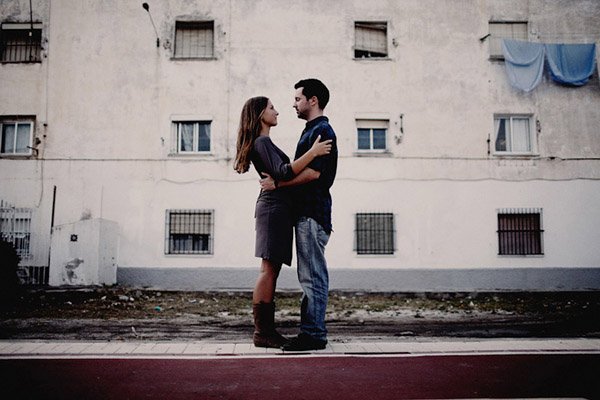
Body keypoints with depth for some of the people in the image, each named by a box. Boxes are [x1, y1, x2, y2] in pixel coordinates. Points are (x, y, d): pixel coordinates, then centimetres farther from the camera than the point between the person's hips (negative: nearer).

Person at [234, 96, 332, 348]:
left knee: (272, 270, 7)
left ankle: (266, 330, 11)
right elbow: (284, 172, -23)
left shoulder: (263, 143, 23)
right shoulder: (262, 142, -10)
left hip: (276, 207, 10)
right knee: (269, 270, -10)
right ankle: (261, 332, -7)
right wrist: (313, 152, -23)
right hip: (274, 207, -10)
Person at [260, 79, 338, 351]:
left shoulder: (321, 130, -9)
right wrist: (278, 179, 18)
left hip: (313, 213, -11)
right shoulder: (312, 131, 23)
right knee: (311, 275, 11)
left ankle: (313, 334, -3)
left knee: (313, 276, -8)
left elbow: (313, 172, -20)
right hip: (306, 212, 11)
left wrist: (278, 183, -14)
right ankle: (311, 331, 18)